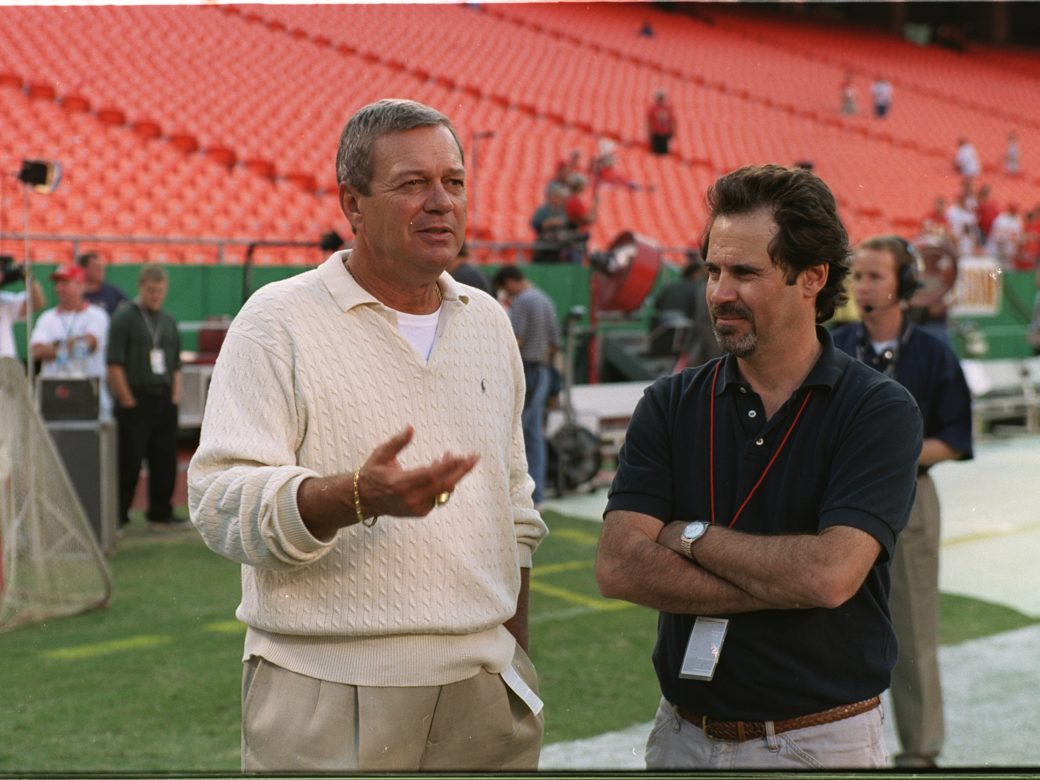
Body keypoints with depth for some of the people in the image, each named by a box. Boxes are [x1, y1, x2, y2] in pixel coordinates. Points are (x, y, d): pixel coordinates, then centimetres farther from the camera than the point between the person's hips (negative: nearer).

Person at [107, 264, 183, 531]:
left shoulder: (168, 322, 16)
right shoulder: (123, 317, -3)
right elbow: (115, 364, -9)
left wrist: (175, 397, 7)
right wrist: (127, 400, -11)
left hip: (164, 399, 6)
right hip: (135, 400, -6)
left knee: (165, 460, 7)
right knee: (129, 461, -5)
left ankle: (161, 514, 15)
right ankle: (117, 517, 3)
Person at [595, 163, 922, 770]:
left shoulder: (881, 411, -9)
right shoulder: (671, 405, 0)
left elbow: (831, 573, -22)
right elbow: (618, 566, -11)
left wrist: (689, 536, -11)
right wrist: (783, 586, -17)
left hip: (825, 741, -3)